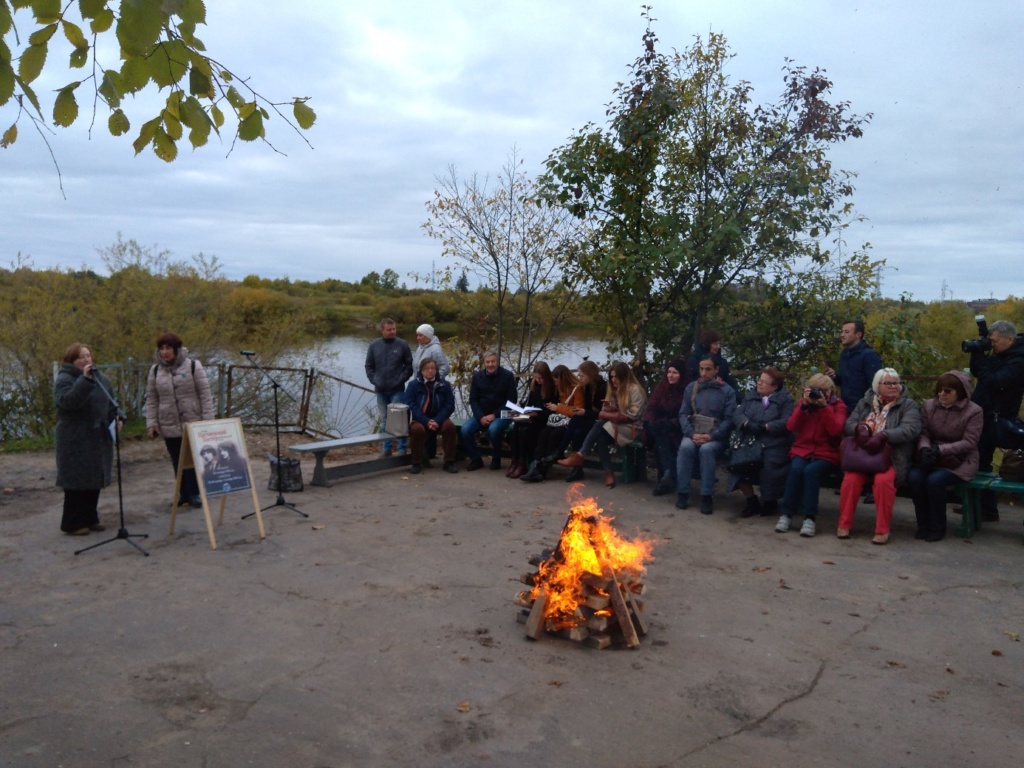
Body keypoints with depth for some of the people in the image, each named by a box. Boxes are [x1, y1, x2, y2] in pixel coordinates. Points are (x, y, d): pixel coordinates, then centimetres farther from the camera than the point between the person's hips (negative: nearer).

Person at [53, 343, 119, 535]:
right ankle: (72, 523, 7)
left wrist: (116, 418, 2)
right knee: (77, 481, -3)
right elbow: (68, 401, -28)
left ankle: (90, 518, 24)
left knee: (95, 480, 12)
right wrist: (85, 380, -33)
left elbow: (111, 402, 19)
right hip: (76, 440, -7)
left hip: (99, 439, 7)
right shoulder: (64, 379, -10)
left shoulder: (100, 377, 11)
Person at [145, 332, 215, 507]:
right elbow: (151, 400, 9)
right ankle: (184, 492, 20)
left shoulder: (193, 366, -4)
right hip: (169, 426, 3)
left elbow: (205, 395, -5)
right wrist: (151, 422, 2)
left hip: (193, 424, -3)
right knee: (177, 462, 8)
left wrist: (207, 420, -10)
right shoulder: (155, 370, 5)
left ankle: (195, 493, 14)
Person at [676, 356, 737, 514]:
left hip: (716, 437, -2)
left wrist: (711, 436, -18)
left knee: (706, 449, -35)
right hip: (693, 434, 2)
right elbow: (683, 414, 5)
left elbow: (729, 419, -4)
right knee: (685, 447, -31)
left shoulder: (727, 391, 2)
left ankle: (706, 496, -26)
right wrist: (692, 434, -12)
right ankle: (682, 493, -21)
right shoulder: (691, 387, 10)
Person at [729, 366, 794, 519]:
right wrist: (748, 424, -16)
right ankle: (752, 501, 5)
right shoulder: (750, 396, 16)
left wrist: (764, 428, -17)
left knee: (769, 468, -25)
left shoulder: (785, 399, 3)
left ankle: (770, 502, 10)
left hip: (774, 445, -4)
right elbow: (737, 414, 4)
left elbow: (786, 422, -11)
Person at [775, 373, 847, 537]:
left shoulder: (838, 405, 4)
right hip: (802, 450, 2)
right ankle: (786, 514, -24)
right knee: (796, 469, -31)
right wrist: (804, 405, -11)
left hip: (826, 454, -2)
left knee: (811, 470, -33)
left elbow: (836, 430, -13)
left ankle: (810, 518, -28)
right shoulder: (804, 402, 11)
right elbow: (791, 426, -3)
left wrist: (824, 406, -18)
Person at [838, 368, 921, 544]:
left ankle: (882, 529, -18)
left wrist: (883, 435, -28)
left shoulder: (908, 405, 5)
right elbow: (848, 424, 7)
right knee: (851, 478, -27)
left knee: (883, 480, -33)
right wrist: (861, 427, -18)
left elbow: (911, 429, -12)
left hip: (892, 458, -2)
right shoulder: (865, 402, 15)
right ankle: (844, 524, -10)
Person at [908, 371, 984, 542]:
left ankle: (938, 528, -11)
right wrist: (924, 448, -24)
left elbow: (969, 442, -13)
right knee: (914, 476, -27)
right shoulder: (929, 406, 5)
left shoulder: (974, 411, -6)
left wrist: (940, 450, -25)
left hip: (961, 461, -4)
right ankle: (923, 525, -10)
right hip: (932, 458, 4)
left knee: (935, 480, -32)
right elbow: (923, 433, 0)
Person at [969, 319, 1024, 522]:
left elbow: (993, 381, -26)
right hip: (984, 415, 9)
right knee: (976, 460, 13)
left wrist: (981, 357, -18)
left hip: (995, 419, -9)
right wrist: (978, 352, 2)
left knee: (981, 462, -6)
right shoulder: (1002, 355, 13)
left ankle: (989, 510, 4)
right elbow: (977, 372, 17)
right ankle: (977, 504, 22)